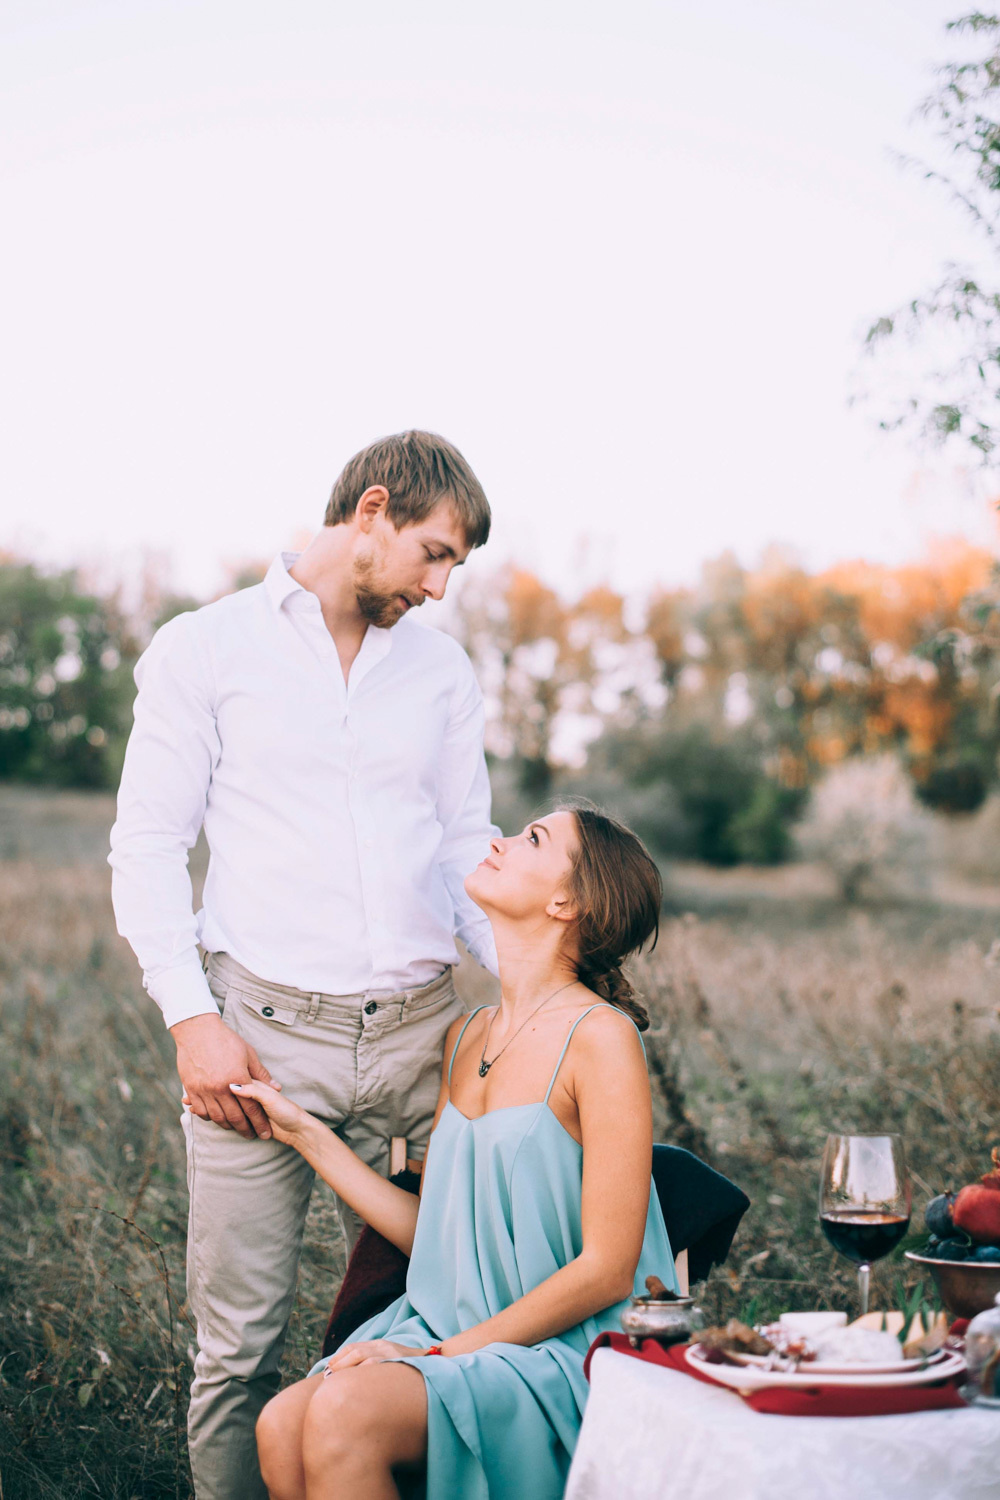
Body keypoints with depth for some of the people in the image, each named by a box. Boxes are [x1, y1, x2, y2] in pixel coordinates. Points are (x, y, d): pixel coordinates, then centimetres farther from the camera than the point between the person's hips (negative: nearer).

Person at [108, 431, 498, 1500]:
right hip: (261, 1026, -3)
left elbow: (467, 850, 17)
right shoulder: (203, 650, 4)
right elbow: (147, 848, 1)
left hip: (416, 1030, 3)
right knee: (239, 1342, -1)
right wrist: (191, 1016, -9)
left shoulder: (441, 670, 16)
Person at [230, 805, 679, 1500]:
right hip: (452, 1330, 6)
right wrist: (303, 1131, 12)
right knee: (282, 1426, -20)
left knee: (344, 1413, -29)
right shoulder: (466, 1038, 12)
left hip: (561, 1355, -6)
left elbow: (607, 1270, -13)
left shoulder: (600, 1037, -12)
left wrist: (446, 1352, -13)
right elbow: (430, 1233, 11)